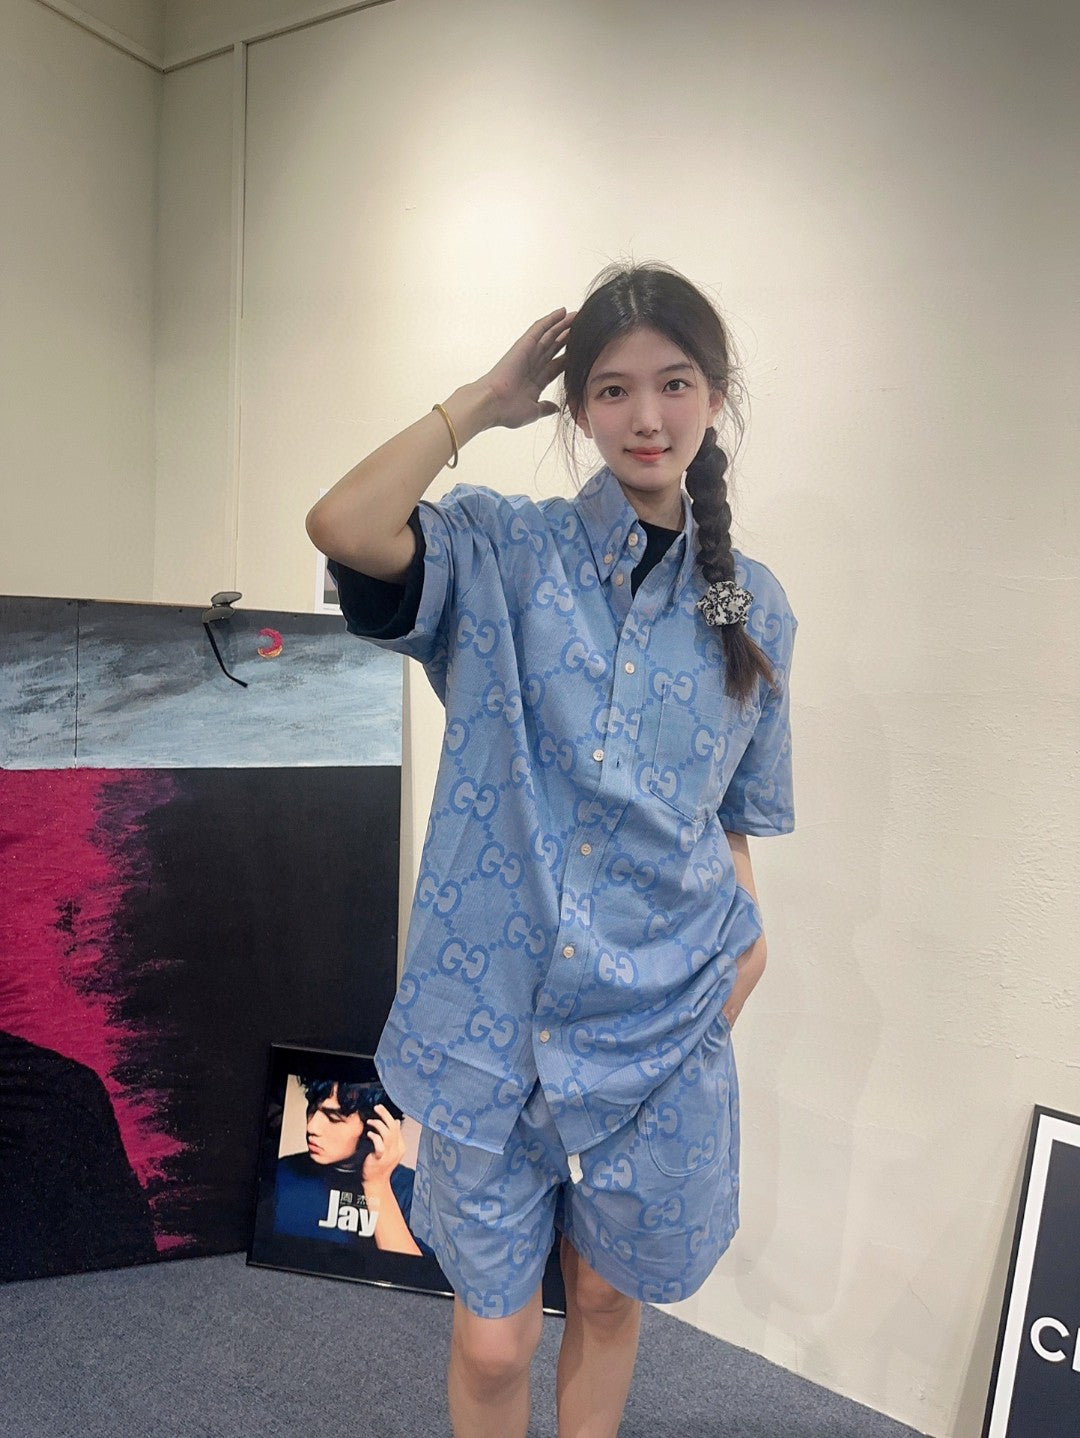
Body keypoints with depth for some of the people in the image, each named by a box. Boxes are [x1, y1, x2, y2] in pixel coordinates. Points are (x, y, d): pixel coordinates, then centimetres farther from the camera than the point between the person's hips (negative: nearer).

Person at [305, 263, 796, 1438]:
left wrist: (744, 945, -2)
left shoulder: (752, 608, 4)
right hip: (491, 1017, -2)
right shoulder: (504, 552, -6)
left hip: (661, 1029, 3)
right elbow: (343, 526, -25)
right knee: (492, 1341, 14)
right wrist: (483, 401, -12)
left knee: (607, 1299, 23)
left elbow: (735, 814, 11)